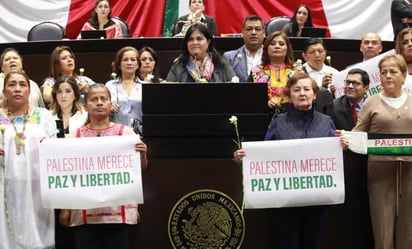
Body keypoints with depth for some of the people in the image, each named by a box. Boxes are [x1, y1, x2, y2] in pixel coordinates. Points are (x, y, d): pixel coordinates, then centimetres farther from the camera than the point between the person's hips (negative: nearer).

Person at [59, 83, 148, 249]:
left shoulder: (126, 132, 3)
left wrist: (142, 155, -18)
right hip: (85, 214, 1)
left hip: (120, 212, -1)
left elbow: (140, 170, 3)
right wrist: (66, 208, 5)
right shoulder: (76, 136, 6)